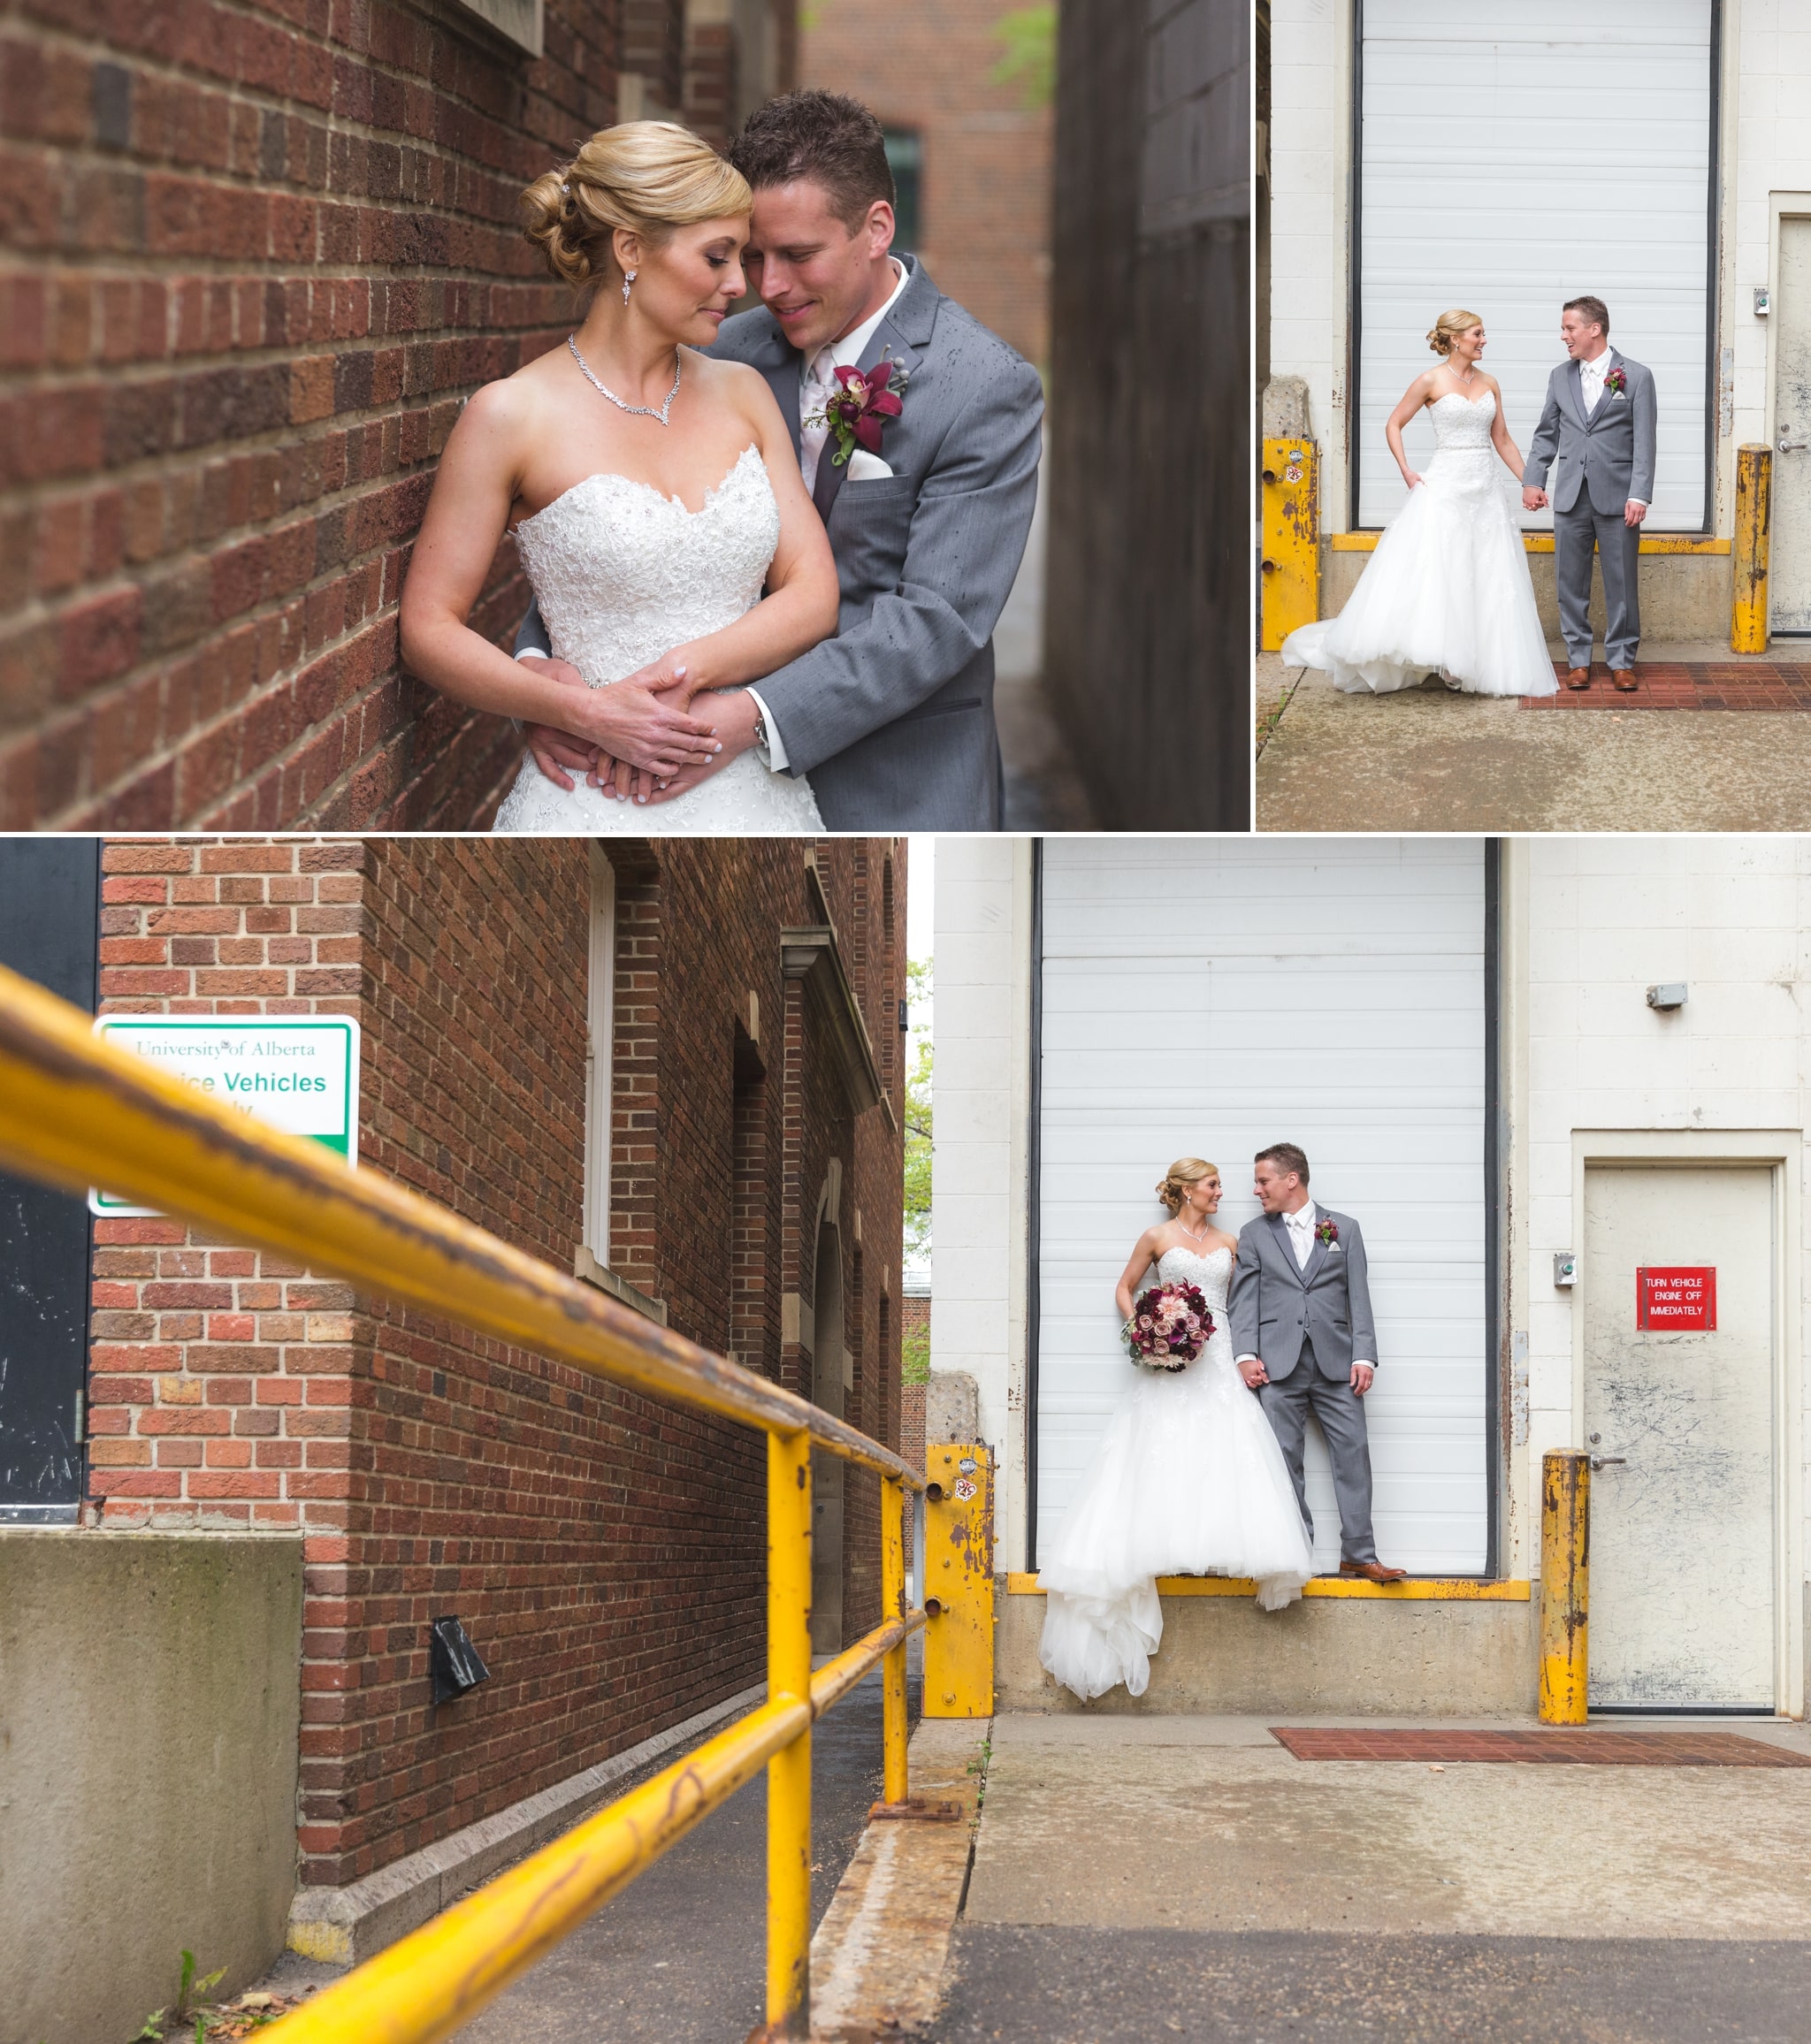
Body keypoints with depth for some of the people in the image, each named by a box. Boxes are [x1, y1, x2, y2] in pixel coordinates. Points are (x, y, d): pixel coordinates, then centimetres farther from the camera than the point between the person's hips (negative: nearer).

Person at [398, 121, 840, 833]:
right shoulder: (511, 415, -6)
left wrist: (690, 668, -15)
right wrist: (589, 713, -18)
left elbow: (813, 593, 2)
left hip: (752, 790, 4)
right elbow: (429, 627, -6)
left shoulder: (742, 393, 7)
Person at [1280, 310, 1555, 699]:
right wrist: (1406, 471, -8)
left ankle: (1484, 665, 8)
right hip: (1445, 487, -5)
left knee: (1490, 581, 2)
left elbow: (1502, 441, 15)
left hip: (1486, 490, 5)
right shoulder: (1431, 382, -3)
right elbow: (1393, 425, 3)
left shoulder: (1489, 384, 11)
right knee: (1428, 574, -12)